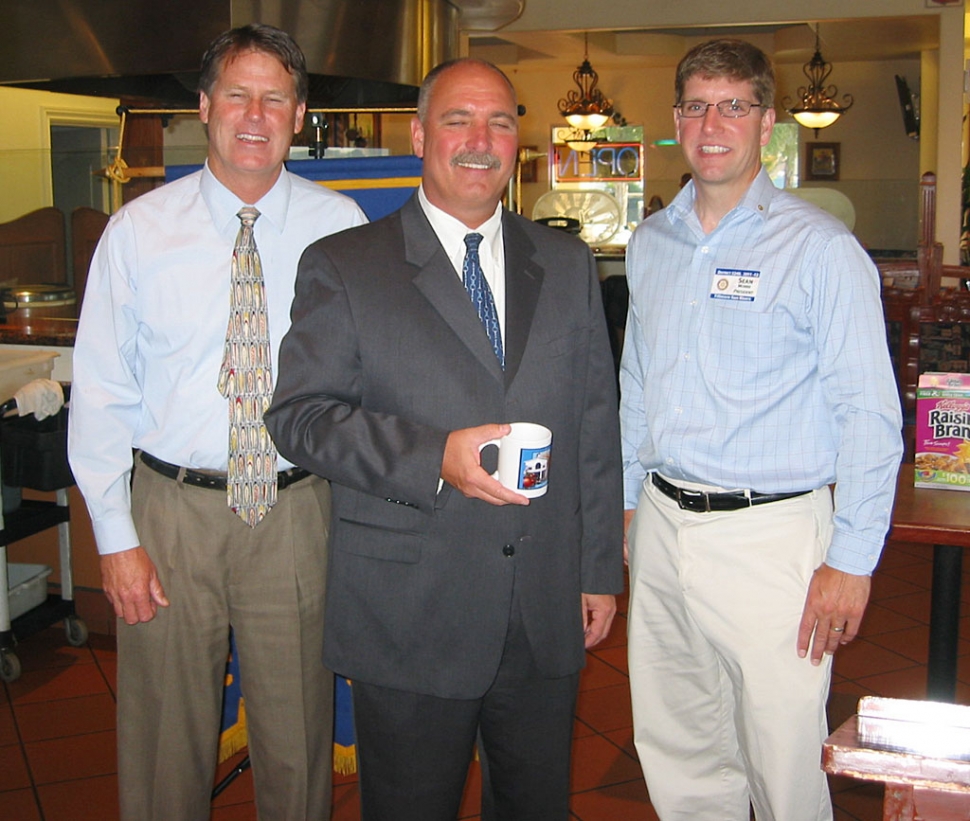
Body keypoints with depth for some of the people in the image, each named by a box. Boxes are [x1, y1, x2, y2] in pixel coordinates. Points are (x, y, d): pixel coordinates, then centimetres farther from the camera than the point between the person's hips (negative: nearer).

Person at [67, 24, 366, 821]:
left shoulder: (340, 228, -1)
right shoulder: (139, 229, -1)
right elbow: (101, 390, 0)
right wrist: (115, 537, -3)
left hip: (296, 510, 0)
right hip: (171, 510, 0)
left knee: (297, 741, 13)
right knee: (166, 744, 13)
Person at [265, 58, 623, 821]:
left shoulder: (568, 265, 10)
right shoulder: (341, 266, -2)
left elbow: (597, 423, 10)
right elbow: (298, 414, -9)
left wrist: (601, 569, 8)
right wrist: (433, 457, -23)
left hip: (547, 612, 3)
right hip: (408, 610, -3)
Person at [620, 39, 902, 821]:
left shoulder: (822, 249, -8)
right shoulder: (650, 245, 9)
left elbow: (870, 418, -10)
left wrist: (852, 560, -13)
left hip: (768, 535, -5)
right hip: (662, 523, 5)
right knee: (674, 750, 17)